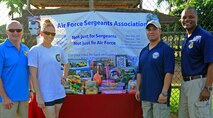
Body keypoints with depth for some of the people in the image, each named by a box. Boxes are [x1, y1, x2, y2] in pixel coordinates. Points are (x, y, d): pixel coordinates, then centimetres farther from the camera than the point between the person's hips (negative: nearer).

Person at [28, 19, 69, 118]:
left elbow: (66, 64, 25)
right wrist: (38, 96, -15)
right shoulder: (35, 51, -10)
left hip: (59, 92, 6)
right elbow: (33, 76, -12)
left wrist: (64, 77, 9)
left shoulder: (58, 49, 5)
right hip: (46, 95, -5)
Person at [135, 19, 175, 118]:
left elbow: (169, 73, -15)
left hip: (159, 95, -7)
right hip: (145, 95, 7)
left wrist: (164, 93, -19)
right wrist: (138, 89, 12)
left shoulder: (166, 49, -8)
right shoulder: (143, 51, 13)